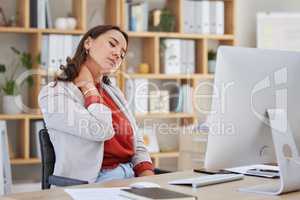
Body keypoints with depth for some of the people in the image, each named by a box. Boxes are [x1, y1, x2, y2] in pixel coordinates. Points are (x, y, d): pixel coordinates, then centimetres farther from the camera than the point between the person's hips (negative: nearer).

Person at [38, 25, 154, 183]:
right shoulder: (54, 93, -6)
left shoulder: (114, 92, 16)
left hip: (131, 177, 6)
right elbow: (101, 131, -18)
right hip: (92, 184, -6)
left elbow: (137, 145, 13)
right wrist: (88, 85, -5)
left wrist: (150, 180, -6)